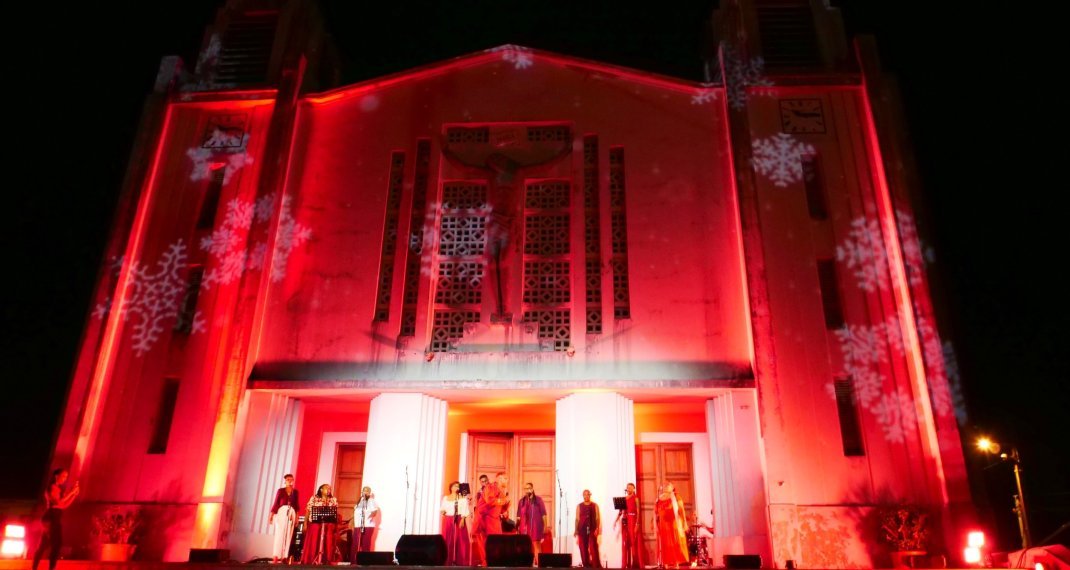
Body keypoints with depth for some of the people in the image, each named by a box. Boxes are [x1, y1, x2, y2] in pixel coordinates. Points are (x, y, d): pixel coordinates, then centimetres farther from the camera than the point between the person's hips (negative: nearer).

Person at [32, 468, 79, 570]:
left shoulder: (59, 489, 18)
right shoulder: (52, 487, -8)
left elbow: (64, 505, 14)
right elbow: (58, 502, -19)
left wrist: (74, 494, 6)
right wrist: (71, 492, -15)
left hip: (56, 519, 9)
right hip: (51, 518, -9)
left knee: (44, 545, 13)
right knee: (56, 544, -15)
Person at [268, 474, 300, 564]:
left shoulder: (295, 492, 14)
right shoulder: (280, 491, 6)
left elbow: (297, 505, 12)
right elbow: (276, 503, 1)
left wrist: (297, 516, 5)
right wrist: (271, 514, -6)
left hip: (292, 513, 3)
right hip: (281, 512, -3)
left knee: (288, 535, -1)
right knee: (279, 533, -9)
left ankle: (285, 556, -1)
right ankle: (276, 556, -12)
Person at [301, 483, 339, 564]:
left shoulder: (333, 500, 12)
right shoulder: (314, 498, 6)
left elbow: (336, 514, 10)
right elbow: (308, 511, 3)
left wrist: (336, 526, 2)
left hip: (329, 526, 2)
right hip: (315, 524, -2)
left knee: (328, 544, -3)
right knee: (312, 543, -3)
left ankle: (326, 561, 1)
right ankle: (310, 561, 4)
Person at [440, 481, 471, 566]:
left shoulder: (462, 498, 6)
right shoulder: (445, 498, 14)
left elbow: (465, 511, -3)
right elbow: (442, 509, 11)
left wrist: (462, 520, -15)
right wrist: (442, 512, -11)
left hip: (458, 520, -2)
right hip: (448, 521, 2)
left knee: (459, 540, -6)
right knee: (447, 540, -1)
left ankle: (459, 561, -3)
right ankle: (448, 560, 5)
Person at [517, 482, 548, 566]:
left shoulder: (538, 499, 0)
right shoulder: (522, 501, 7)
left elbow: (543, 514, -1)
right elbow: (518, 516, 10)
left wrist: (545, 526, -6)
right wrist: (517, 527, 6)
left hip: (536, 527, -3)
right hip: (524, 527, 3)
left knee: (536, 546, -2)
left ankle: (537, 564, 0)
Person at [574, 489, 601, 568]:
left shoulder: (595, 505, 6)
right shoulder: (579, 506, 10)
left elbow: (598, 518, 2)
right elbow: (577, 519, 7)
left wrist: (597, 529, -9)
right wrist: (576, 530, 0)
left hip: (592, 529, -2)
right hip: (582, 529, 2)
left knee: (593, 548, -7)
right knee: (583, 548, 1)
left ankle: (596, 565, -2)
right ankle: (586, 565, 9)